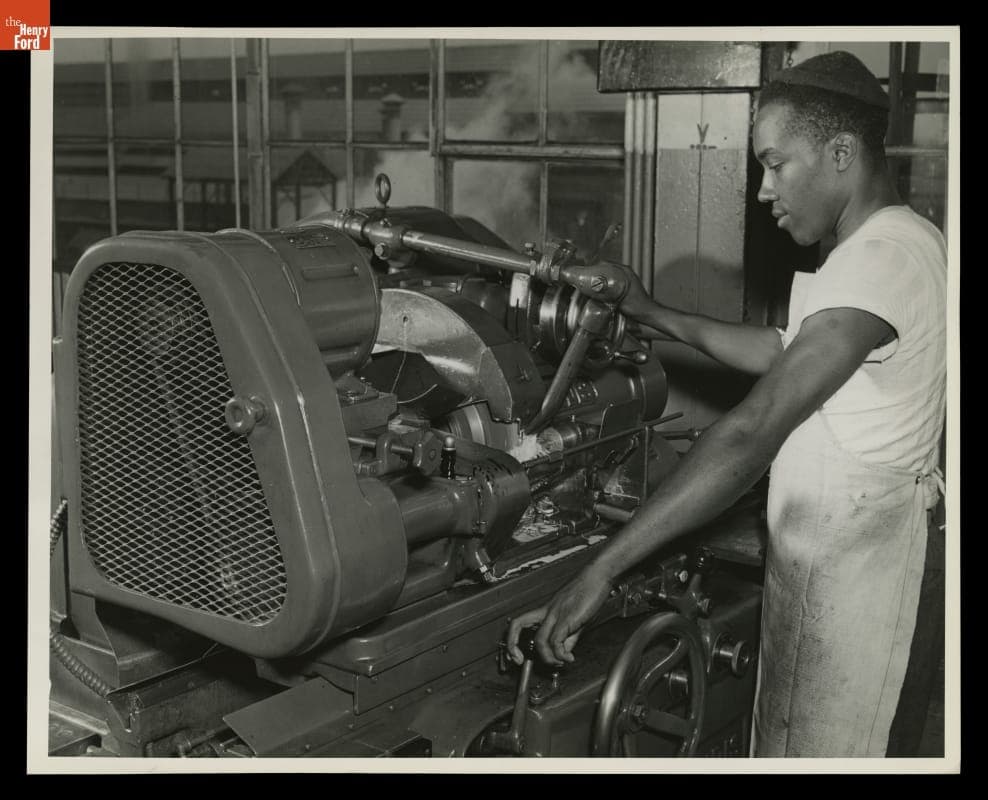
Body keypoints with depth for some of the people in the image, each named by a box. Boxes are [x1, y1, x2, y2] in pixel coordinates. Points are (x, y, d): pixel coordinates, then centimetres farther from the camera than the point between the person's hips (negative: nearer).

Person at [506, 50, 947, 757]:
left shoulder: (882, 261, -24)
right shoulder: (901, 242, 10)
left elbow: (752, 434, -31)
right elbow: (783, 351, 17)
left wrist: (600, 572, -33)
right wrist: (649, 312, 11)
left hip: (847, 568, -10)